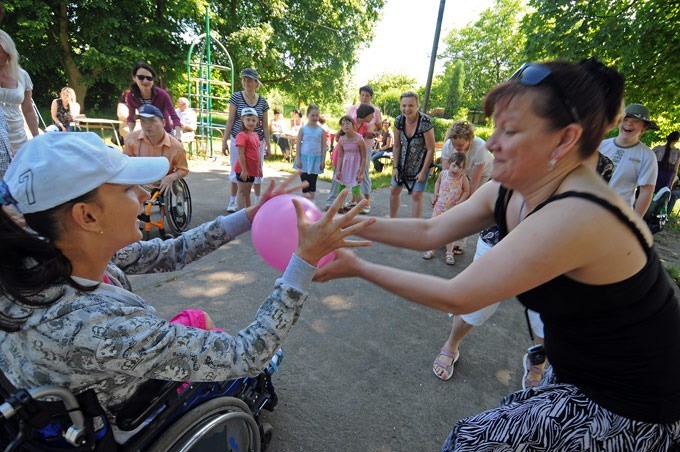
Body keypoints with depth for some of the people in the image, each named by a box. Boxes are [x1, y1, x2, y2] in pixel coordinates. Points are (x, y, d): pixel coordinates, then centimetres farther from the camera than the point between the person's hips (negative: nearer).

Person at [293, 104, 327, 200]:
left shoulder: (321, 130, 2)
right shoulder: (303, 129, -1)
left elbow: (324, 147, 2)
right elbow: (298, 145, -2)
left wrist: (323, 161, -2)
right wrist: (298, 159, -7)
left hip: (316, 159, 1)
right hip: (304, 158, -1)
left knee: (313, 183, 9)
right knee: (305, 183, 1)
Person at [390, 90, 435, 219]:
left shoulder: (425, 122, -24)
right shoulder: (399, 121, -9)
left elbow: (431, 149, -18)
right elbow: (396, 146, 0)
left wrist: (423, 171, -17)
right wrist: (395, 167, -2)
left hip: (420, 164, -5)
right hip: (403, 163, 5)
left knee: (416, 195, -4)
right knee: (394, 190, 11)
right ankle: (392, 218, 30)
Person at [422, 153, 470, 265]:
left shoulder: (463, 178, -14)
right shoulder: (443, 173, -6)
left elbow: (466, 191, -4)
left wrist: (459, 202, -15)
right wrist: (435, 194, 2)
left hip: (453, 209, -2)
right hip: (439, 206, 3)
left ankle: (449, 253, 17)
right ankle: (431, 249, 19)